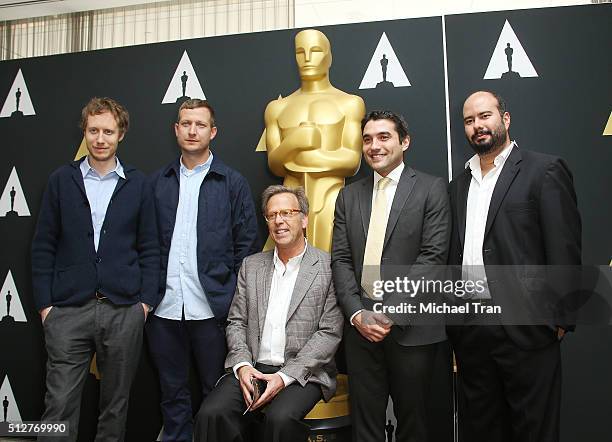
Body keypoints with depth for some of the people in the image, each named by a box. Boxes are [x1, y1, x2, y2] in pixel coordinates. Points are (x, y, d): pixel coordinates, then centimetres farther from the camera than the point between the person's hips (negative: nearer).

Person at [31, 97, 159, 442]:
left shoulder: (138, 183, 6)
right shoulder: (62, 180, 7)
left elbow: (150, 248, 6)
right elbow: (43, 247, 7)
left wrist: (147, 300, -2)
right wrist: (45, 303, 0)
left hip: (124, 311, 0)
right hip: (68, 310, 0)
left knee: (116, 403, 11)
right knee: (60, 403, 2)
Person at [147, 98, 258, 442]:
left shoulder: (233, 183, 1)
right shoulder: (157, 182, 9)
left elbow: (246, 245, 0)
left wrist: (235, 297, -5)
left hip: (212, 307, -2)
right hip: (165, 307, 3)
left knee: (216, 392, 10)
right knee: (173, 391, 16)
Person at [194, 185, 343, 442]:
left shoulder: (329, 267, -3)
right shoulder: (251, 266, 13)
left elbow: (330, 333, -7)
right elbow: (236, 322, 12)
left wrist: (285, 376, -14)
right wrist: (242, 365, -6)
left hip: (303, 372, -3)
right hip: (251, 369, 3)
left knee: (281, 418, -31)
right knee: (211, 414, -22)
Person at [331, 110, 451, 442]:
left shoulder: (431, 189, 0)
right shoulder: (348, 196, 11)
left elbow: (433, 256, -9)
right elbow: (340, 259, 6)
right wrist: (357, 313, -7)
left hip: (411, 326, -3)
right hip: (360, 325, 3)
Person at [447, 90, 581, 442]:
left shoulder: (545, 171, -3)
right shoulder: (459, 184, 14)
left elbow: (564, 250, -8)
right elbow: (453, 254, 12)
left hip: (526, 329, -5)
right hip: (470, 330, 5)